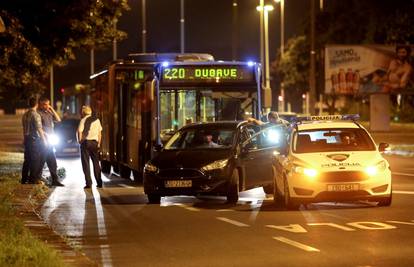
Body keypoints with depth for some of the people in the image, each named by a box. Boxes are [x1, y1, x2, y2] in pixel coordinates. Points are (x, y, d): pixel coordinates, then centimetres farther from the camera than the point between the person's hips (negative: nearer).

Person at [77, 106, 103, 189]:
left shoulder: (83, 120, -6)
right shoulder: (96, 120, 7)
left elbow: (79, 131, -13)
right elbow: (100, 132, 7)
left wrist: (80, 141, 0)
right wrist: (99, 143, 12)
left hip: (86, 142, -4)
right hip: (95, 142, 4)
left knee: (86, 163, 2)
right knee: (96, 163, 12)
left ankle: (88, 183, -3)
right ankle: (99, 183, 11)